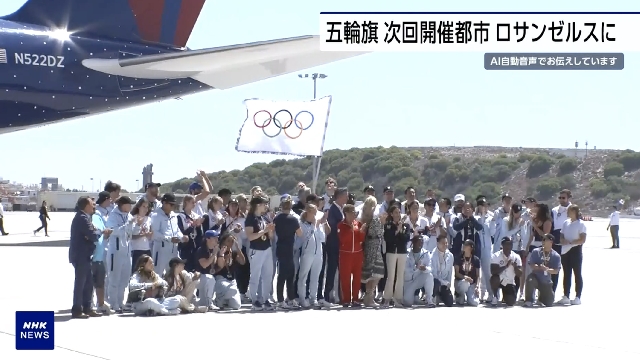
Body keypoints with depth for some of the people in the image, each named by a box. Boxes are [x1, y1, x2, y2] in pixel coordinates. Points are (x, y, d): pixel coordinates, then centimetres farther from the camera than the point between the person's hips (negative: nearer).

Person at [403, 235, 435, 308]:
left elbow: (429, 268, -16)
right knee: (408, 302, -16)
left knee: (429, 275, -31)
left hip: (420, 279, 1)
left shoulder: (426, 254, -5)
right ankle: (414, 297, 22)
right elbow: (406, 270, -22)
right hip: (409, 281, -1)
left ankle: (429, 300, -23)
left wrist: (425, 268, -40)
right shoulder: (408, 254, -11)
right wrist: (416, 267, -41)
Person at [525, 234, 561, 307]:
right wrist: (540, 267, -31)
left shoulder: (556, 256, -5)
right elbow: (531, 265, -11)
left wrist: (547, 269, -30)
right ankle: (528, 301, -23)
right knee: (530, 280, -39)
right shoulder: (536, 251, -6)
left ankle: (541, 298, 44)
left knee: (549, 303, 7)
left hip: (546, 281, 2)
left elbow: (556, 270, -11)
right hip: (535, 277, -2)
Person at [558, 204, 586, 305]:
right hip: (565, 251, 6)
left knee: (577, 274, -1)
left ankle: (578, 297, 1)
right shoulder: (566, 223, 11)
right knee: (566, 274, 8)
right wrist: (562, 241, -6)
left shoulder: (580, 224, -7)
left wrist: (570, 242, -18)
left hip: (575, 250, -6)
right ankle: (566, 296, 13)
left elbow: (583, 240, -13)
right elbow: (561, 237, 16)